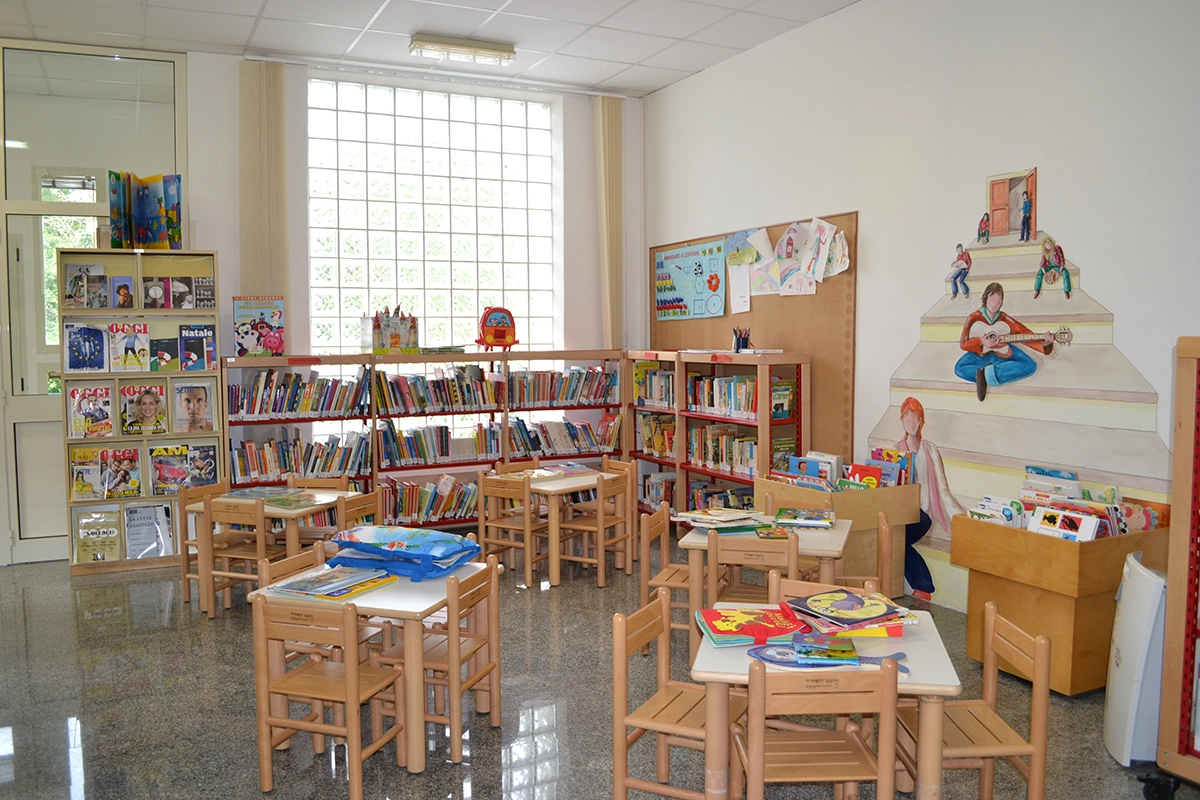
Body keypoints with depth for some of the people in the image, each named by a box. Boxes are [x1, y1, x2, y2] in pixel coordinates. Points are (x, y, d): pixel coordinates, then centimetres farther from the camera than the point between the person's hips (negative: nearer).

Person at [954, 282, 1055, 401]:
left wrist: (1044, 343, -35)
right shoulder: (974, 318, -16)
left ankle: (986, 374, -24)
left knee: (1031, 366, -22)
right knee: (959, 369, -31)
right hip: (981, 352, -2)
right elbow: (963, 343, -15)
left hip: (1002, 352, 3)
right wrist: (981, 342, -32)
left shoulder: (1005, 319, -12)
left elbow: (1026, 335, -17)